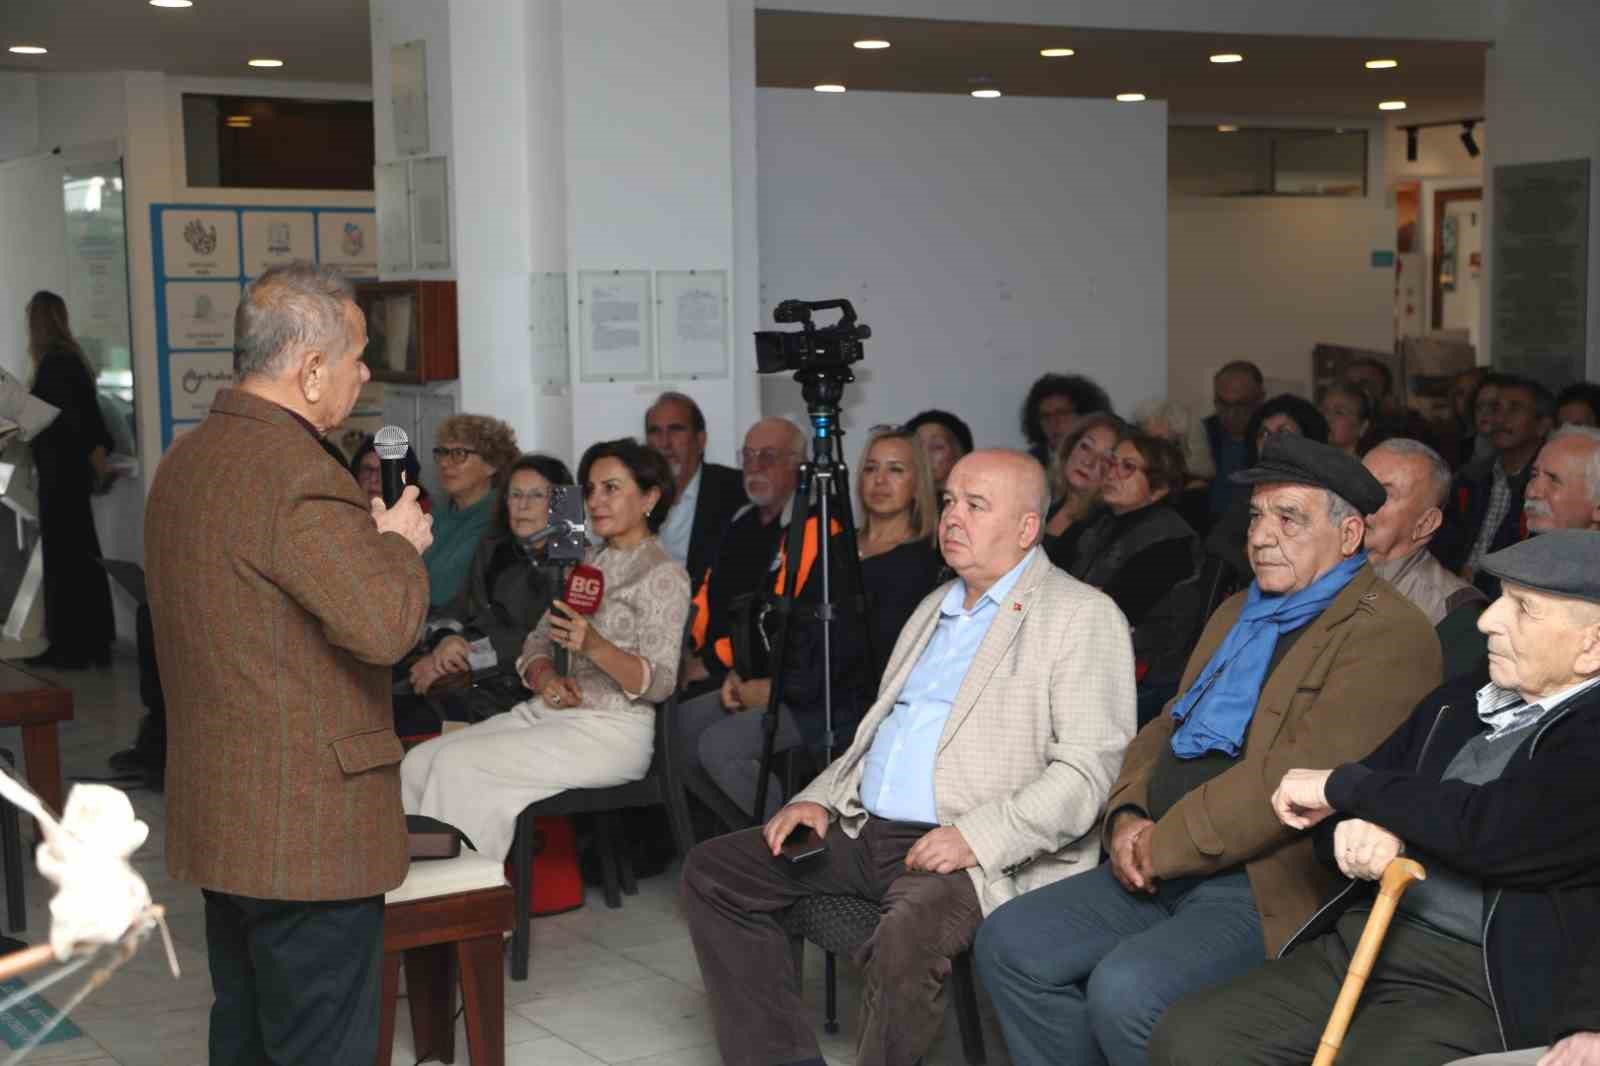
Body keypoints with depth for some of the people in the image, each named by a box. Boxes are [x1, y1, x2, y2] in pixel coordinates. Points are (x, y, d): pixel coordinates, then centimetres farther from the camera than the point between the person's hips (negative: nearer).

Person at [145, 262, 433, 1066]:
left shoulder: (186, 458, 11)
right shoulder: (296, 473, -21)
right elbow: (383, 623, -28)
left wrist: (365, 532, 13)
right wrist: (397, 539, -9)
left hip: (218, 813, 10)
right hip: (308, 828, -10)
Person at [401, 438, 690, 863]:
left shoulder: (664, 575, -6)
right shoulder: (585, 562, 17)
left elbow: (660, 683, -14)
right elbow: (538, 642, 15)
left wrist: (596, 646, -30)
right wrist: (545, 677, -9)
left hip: (609, 732, -8)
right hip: (546, 714, 8)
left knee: (458, 763, -23)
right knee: (418, 762, -11)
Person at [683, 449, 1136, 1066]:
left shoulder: (1084, 617, -3)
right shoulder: (934, 609, 22)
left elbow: (1090, 768, -13)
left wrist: (979, 836, -23)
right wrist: (820, 800, 9)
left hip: (978, 853, -8)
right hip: (864, 830, 8)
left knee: (909, 932, -38)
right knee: (712, 871, -4)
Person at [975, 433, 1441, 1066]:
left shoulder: (1389, 634, -10)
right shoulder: (1237, 615, 21)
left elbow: (1301, 775, -20)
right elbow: (1167, 729, 22)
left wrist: (1165, 843, -15)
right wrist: (1128, 817, 1)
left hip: (1269, 888, -9)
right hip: (1164, 870, 9)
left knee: (1126, 988, -29)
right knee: (1009, 944, -3)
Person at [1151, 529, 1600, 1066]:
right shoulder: (1455, 704, 18)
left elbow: (1500, 831, -22)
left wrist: (1342, 785, -7)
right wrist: (1356, 828, -8)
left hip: (1470, 987, -7)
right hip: (1353, 945, 7)